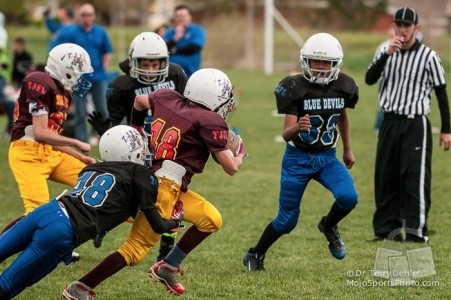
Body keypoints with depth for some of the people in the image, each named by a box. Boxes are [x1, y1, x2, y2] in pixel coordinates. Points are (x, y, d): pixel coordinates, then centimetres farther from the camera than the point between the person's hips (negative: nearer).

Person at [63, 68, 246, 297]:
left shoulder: (168, 98, 8)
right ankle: (81, 287, -1)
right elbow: (231, 168, -6)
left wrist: (136, 128, 43)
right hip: (163, 188, -9)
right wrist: (240, 154, 15)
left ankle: (168, 268, 21)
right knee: (135, 250, -3)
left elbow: (139, 101, 29)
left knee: (211, 220, 18)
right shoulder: (210, 123, -12)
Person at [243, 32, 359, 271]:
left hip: (328, 157, 3)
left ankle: (329, 226, 11)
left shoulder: (344, 86, -7)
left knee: (348, 197, -24)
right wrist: (297, 127, -45)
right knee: (287, 219, 2)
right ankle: (255, 255, 28)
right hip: (298, 158, -3)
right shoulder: (295, 88, -19)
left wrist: (347, 149, 22)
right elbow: (286, 134, -22)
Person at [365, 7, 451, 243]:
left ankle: (417, 230, -8)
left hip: (415, 124, -5)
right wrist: (387, 54, -18)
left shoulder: (428, 56, -5)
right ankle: (386, 228, 16)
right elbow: (369, 80, -5)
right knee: (385, 177, 8)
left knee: (415, 177, -9)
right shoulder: (386, 53, 8)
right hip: (389, 123, 5)